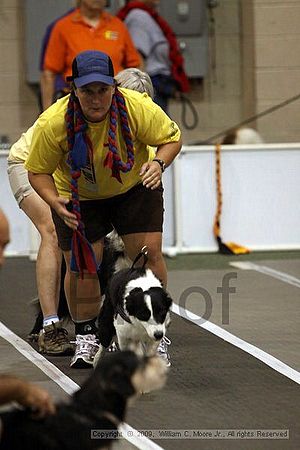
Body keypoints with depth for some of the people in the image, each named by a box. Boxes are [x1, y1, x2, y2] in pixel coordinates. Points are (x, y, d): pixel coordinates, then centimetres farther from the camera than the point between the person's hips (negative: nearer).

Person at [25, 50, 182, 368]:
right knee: (80, 264, -8)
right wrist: (55, 201, -32)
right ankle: (85, 336, 13)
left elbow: (172, 138, -12)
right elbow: (38, 171, -14)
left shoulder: (138, 107, -29)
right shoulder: (52, 123, -29)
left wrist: (159, 163, -33)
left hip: (134, 187, 0)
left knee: (148, 254, -10)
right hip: (78, 196, 0)